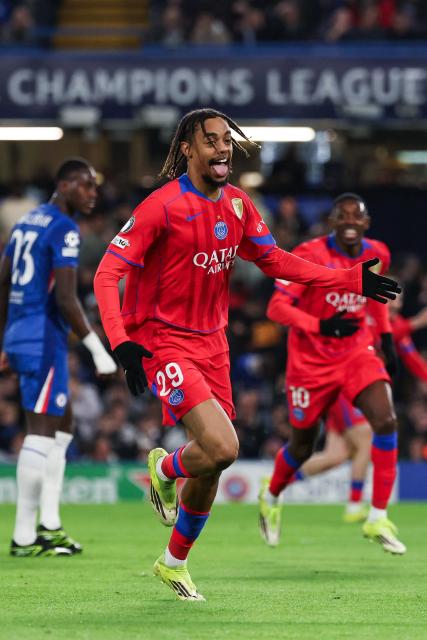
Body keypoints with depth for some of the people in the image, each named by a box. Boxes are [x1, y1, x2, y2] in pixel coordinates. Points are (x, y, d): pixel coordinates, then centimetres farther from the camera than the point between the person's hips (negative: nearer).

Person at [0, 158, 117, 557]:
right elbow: (65, 299, -19)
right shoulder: (64, 229, -12)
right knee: (40, 432, -7)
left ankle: (49, 524, 15)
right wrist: (97, 350, -14)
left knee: (61, 425, 18)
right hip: (44, 341, -10)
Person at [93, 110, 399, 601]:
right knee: (222, 447, -23)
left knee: (211, 466, 9)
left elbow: (274, 260, 18)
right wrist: (122, 343, -31)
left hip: (211, 343, 7)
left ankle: (174, 562, 32)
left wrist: (351, 280, 11)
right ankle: (164, 470, 11)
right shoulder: (163, 206, -16)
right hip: (162, 341, -7)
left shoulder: (238, 204, 5)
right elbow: (108, 273, -18)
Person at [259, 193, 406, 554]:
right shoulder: (311, 255, -18)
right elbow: (277, 307, -21)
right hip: (311, 359, -3)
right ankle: (271, 498, 43)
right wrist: (322, 326, -33)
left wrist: (387, 337, 15)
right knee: (302, 447, 10)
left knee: (386, 422, -20)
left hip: (357, 352, 3)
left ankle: (378, 519, -13)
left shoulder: (377, 254, -2)